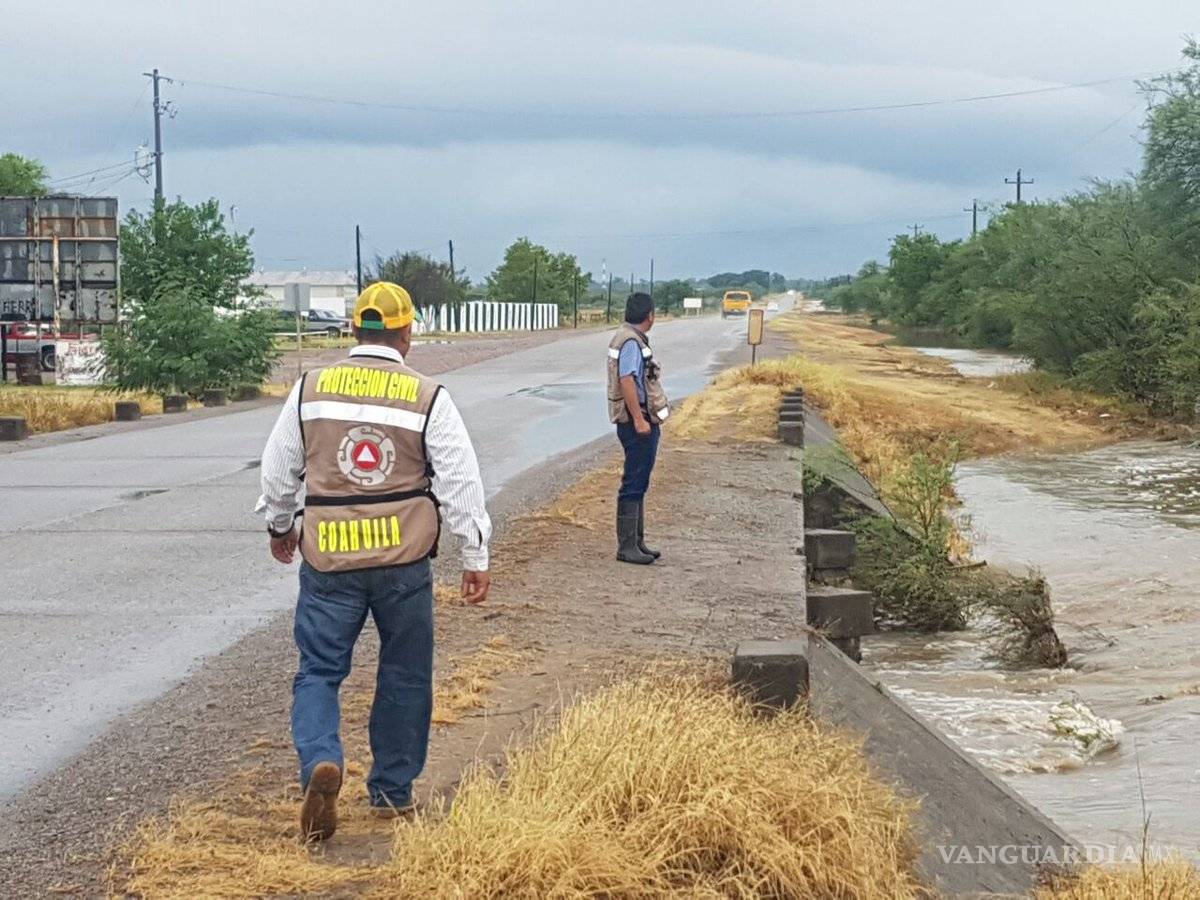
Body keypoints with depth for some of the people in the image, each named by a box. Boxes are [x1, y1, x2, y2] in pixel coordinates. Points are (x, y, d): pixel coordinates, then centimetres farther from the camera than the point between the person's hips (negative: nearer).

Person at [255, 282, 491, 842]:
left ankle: (321, 762, -20)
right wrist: (476, 557, 4)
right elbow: (460, 483, -3)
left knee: (319, 671, 6)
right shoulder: (428, 399, -3)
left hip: (328, 560, 1)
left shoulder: (311, 390, 2)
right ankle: (392, 792, 21)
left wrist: (279, 526, 30)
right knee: (404, 677, 14)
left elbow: (278, 470, 12)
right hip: (403, 562, 0)